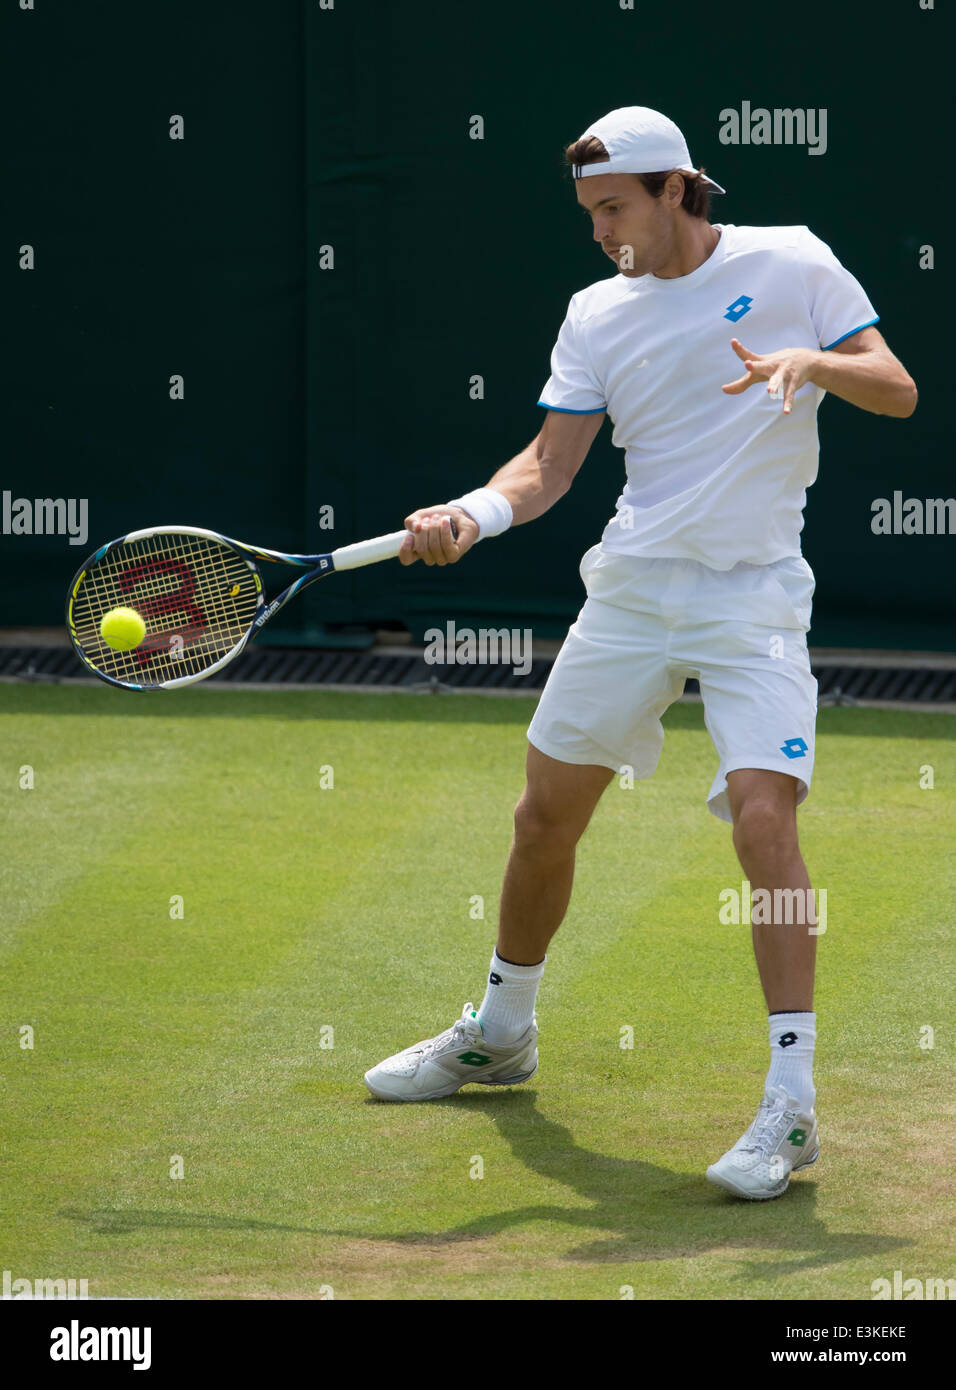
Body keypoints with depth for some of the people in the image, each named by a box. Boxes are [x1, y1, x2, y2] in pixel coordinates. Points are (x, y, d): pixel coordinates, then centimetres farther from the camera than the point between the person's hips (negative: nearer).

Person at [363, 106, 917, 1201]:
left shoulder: (790, 263, -2)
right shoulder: (597, 313, 7)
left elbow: (897, 391, -3)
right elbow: (552, 462, 3)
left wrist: (817, 363, -23)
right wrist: (473, 514, -16)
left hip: (755, 598, -5)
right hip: (632, 588, 5)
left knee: (763, 815, -21)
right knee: (545, 815, 11)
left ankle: (791, 1105, -18)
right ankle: (500, 1033, 35)